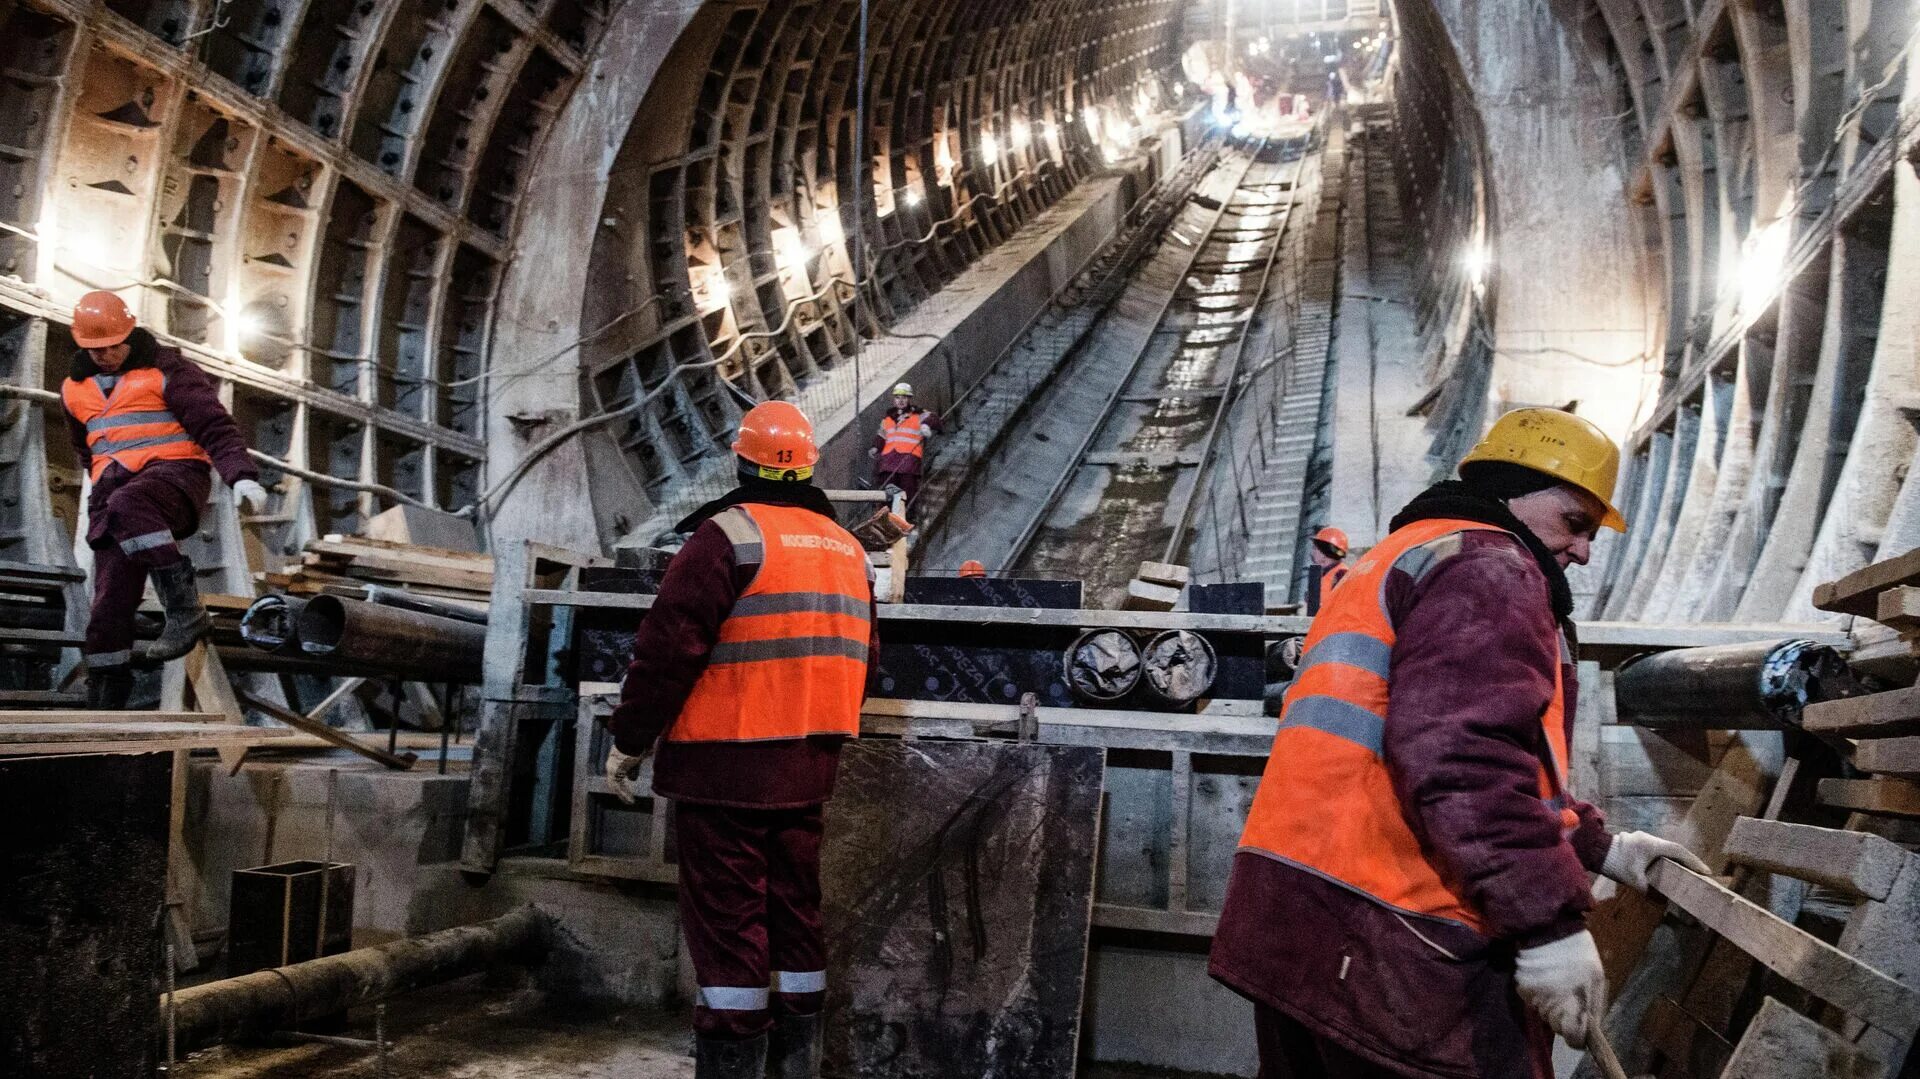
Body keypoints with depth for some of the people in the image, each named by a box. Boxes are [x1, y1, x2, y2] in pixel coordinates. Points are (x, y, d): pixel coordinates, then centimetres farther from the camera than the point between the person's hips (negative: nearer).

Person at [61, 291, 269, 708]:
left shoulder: (166, 370, 2)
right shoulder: (75, 389, 20)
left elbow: (214, 424, -8)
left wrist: (241, 476, -22)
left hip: (174, 472, -5)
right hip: (114, 491, 5)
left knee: (126, 506, -40)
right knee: (110, 601, -6)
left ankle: (185, 610, -38)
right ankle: (105, 698, 0)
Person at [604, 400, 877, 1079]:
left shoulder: (729, 533, -11)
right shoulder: (848, 549, 11)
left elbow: (669, 646, -14)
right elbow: (861, 661, 17)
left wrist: (629, 738, -5)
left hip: (727, 764, -7)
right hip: (810, 767, 7)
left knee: (727, 920, -1)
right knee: (797, 910, 15)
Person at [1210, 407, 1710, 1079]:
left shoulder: (1399, 564, 28)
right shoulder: (1487, 568, -5)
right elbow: (1462, 756, -22)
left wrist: (1600, 848, 29)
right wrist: (1549, 919, -20)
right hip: (1390, 942, -10)